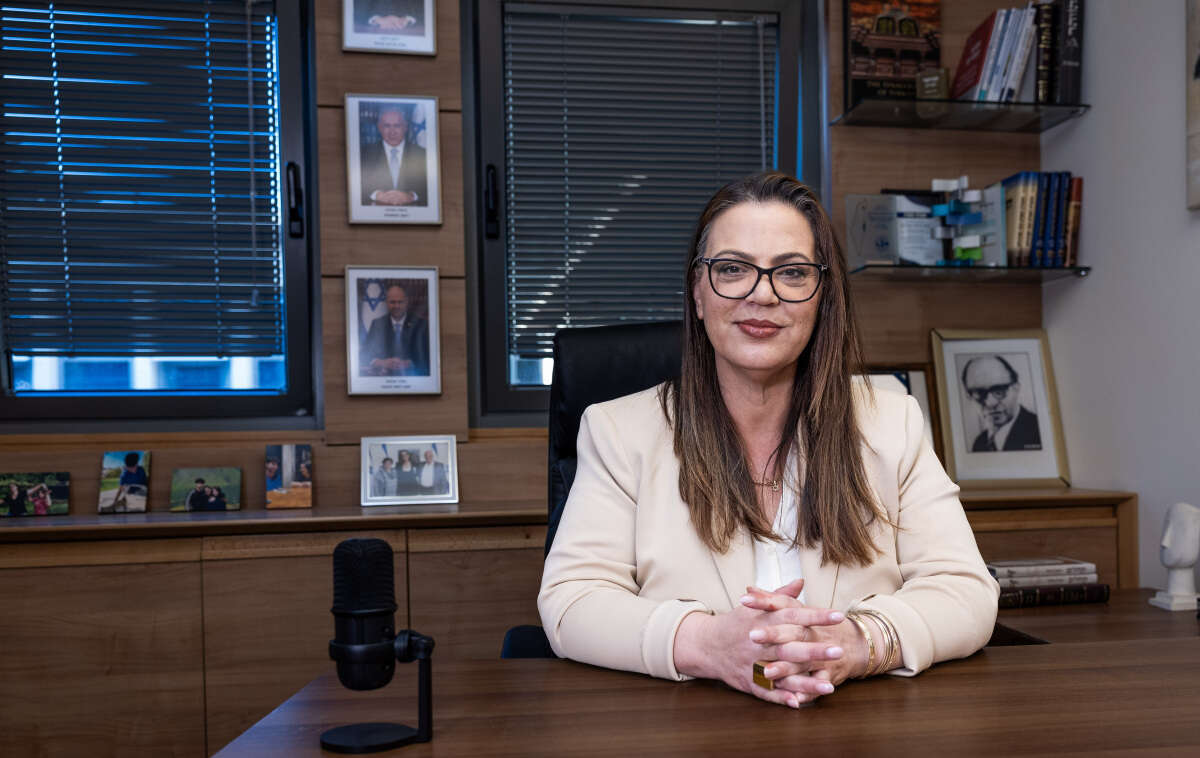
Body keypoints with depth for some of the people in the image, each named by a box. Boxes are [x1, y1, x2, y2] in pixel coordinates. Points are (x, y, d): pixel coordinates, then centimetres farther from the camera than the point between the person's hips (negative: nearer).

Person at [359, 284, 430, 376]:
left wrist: (407, 364, -18)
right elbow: (364, 357, 6)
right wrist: (382, 363, -13)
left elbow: (427, 358, -1)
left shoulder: (419, 324, 3)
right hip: (383, 376, 2)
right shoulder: (377, 324, 10)